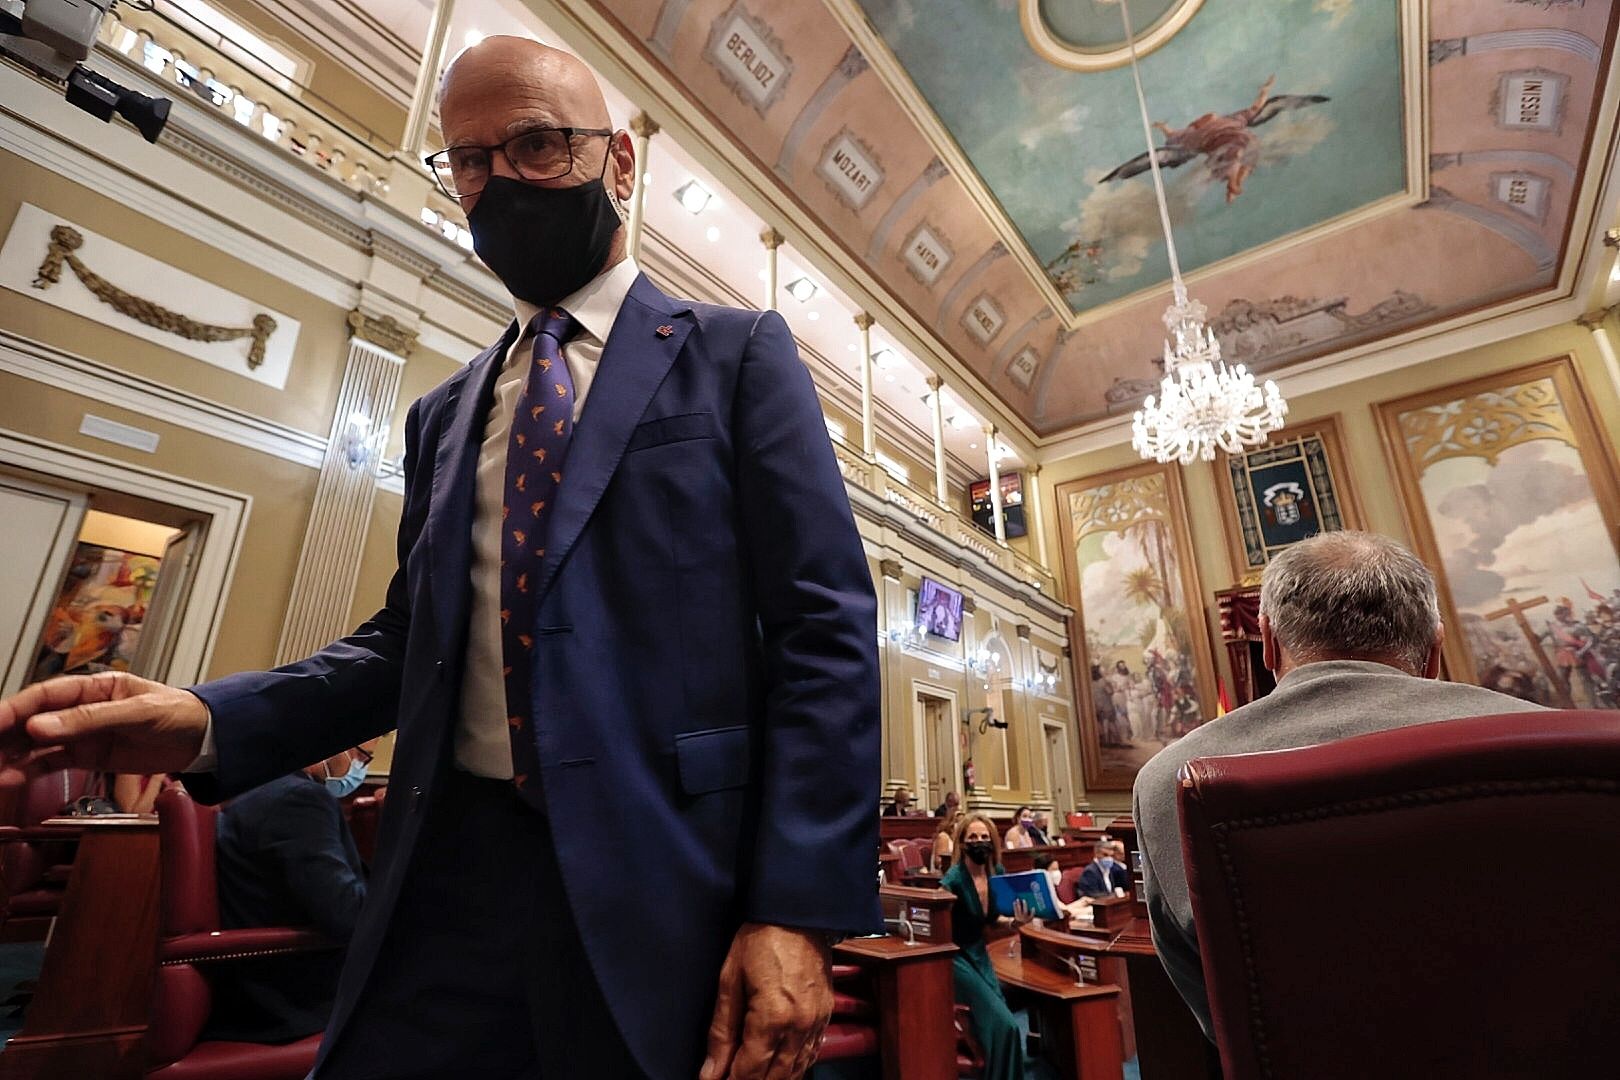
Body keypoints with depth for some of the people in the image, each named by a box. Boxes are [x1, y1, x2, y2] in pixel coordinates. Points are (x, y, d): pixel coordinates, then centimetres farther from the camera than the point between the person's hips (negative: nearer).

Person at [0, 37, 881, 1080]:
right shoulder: (444, 414, 14)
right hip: (454, 872, 4)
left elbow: (824, 627, -8)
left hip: (663, 874, -3)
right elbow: (413, 634, 17)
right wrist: (215, 720, -1)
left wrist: (799, 905, -14)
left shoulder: (739, 353, 0)